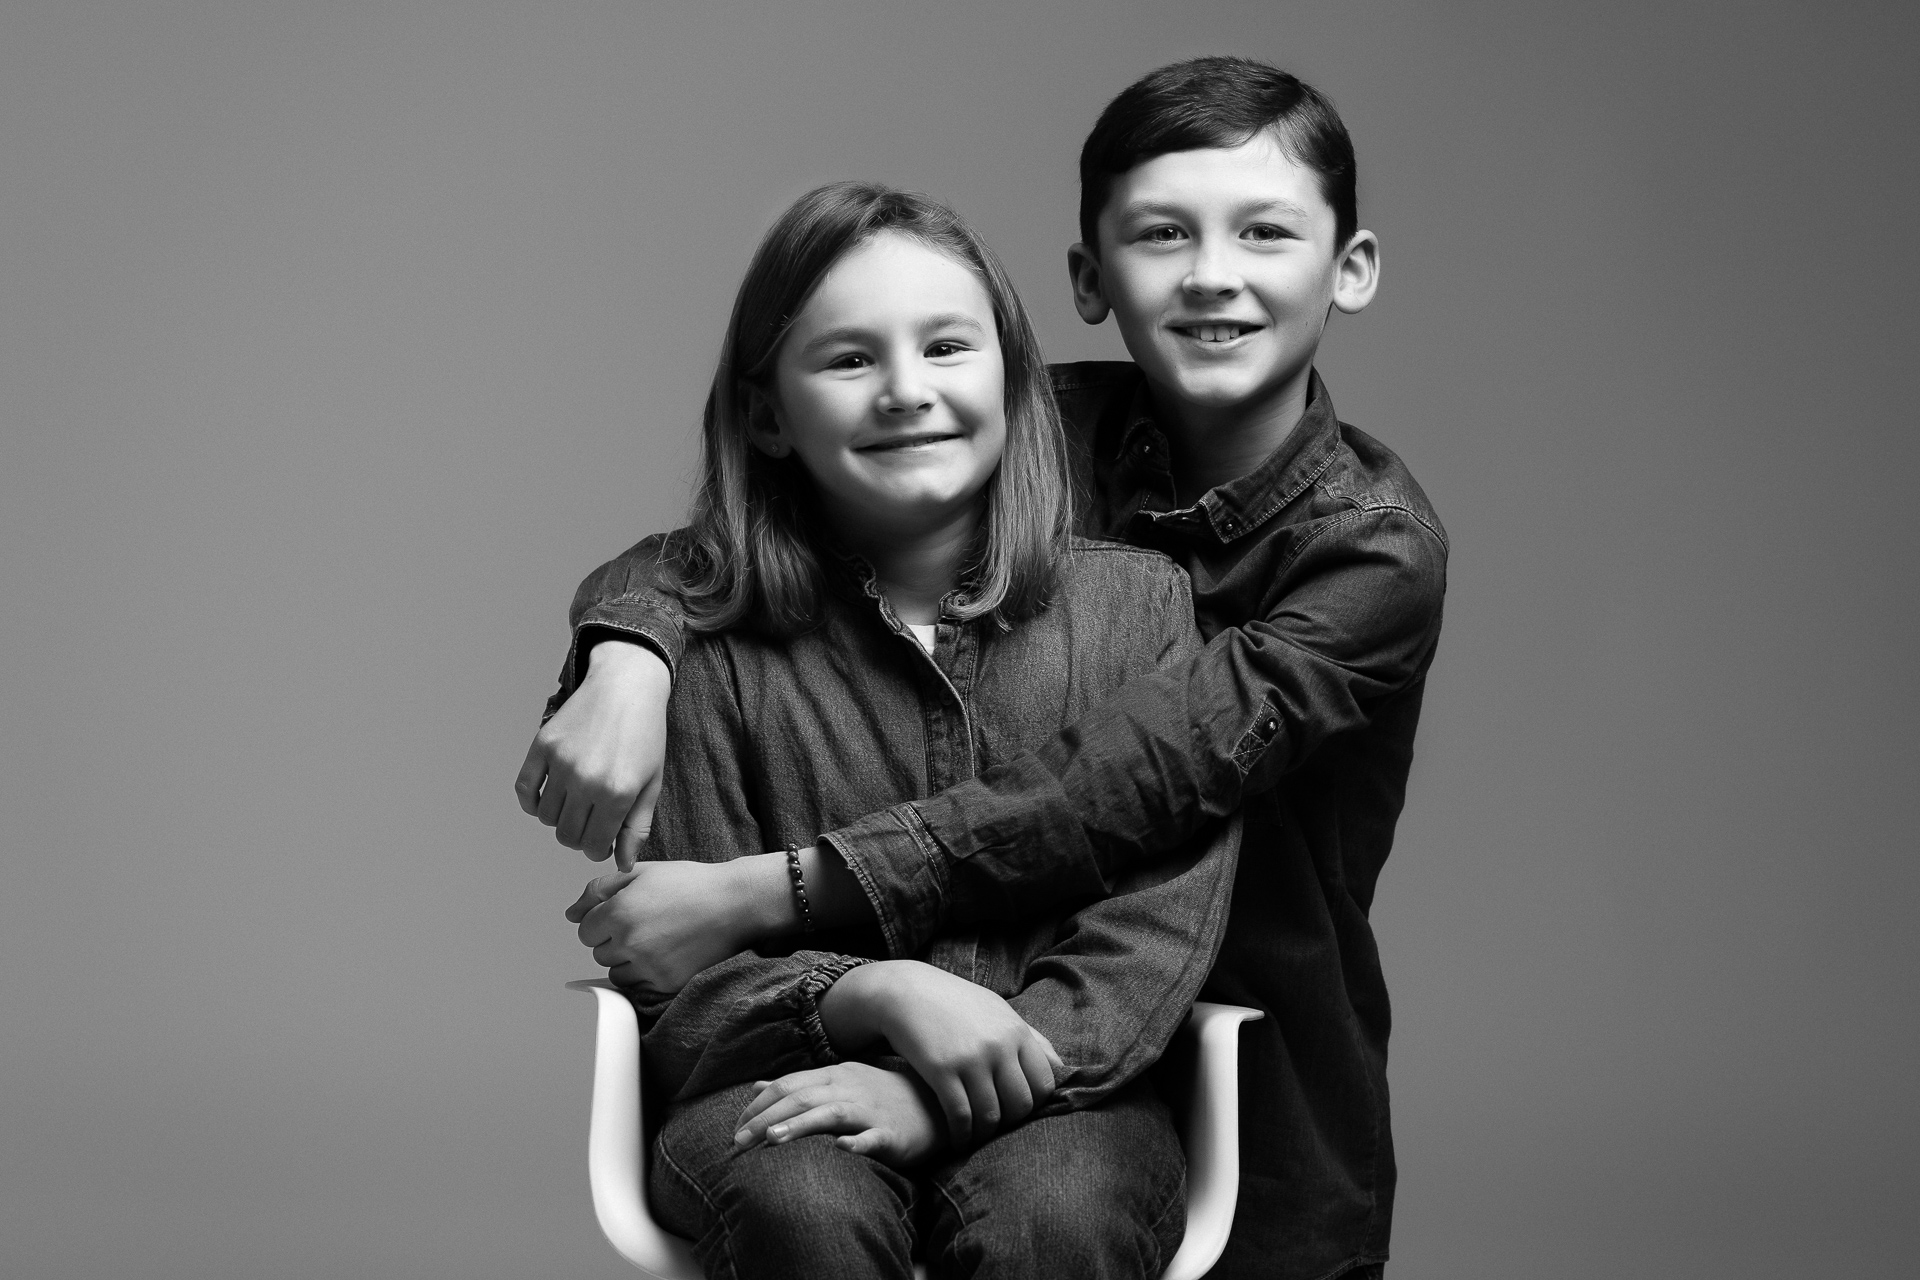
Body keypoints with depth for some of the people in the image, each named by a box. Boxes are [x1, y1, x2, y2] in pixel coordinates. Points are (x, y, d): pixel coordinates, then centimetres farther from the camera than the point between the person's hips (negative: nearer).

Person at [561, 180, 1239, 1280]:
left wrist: (947, 1099, -19)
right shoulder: (711, 645, 3)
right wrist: (880, 995, -20)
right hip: (775, 1101, 0)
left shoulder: (1138, 605, 4)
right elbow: (670, 981, 0)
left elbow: (1155, 929, -4)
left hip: (1055, 1103, 1)